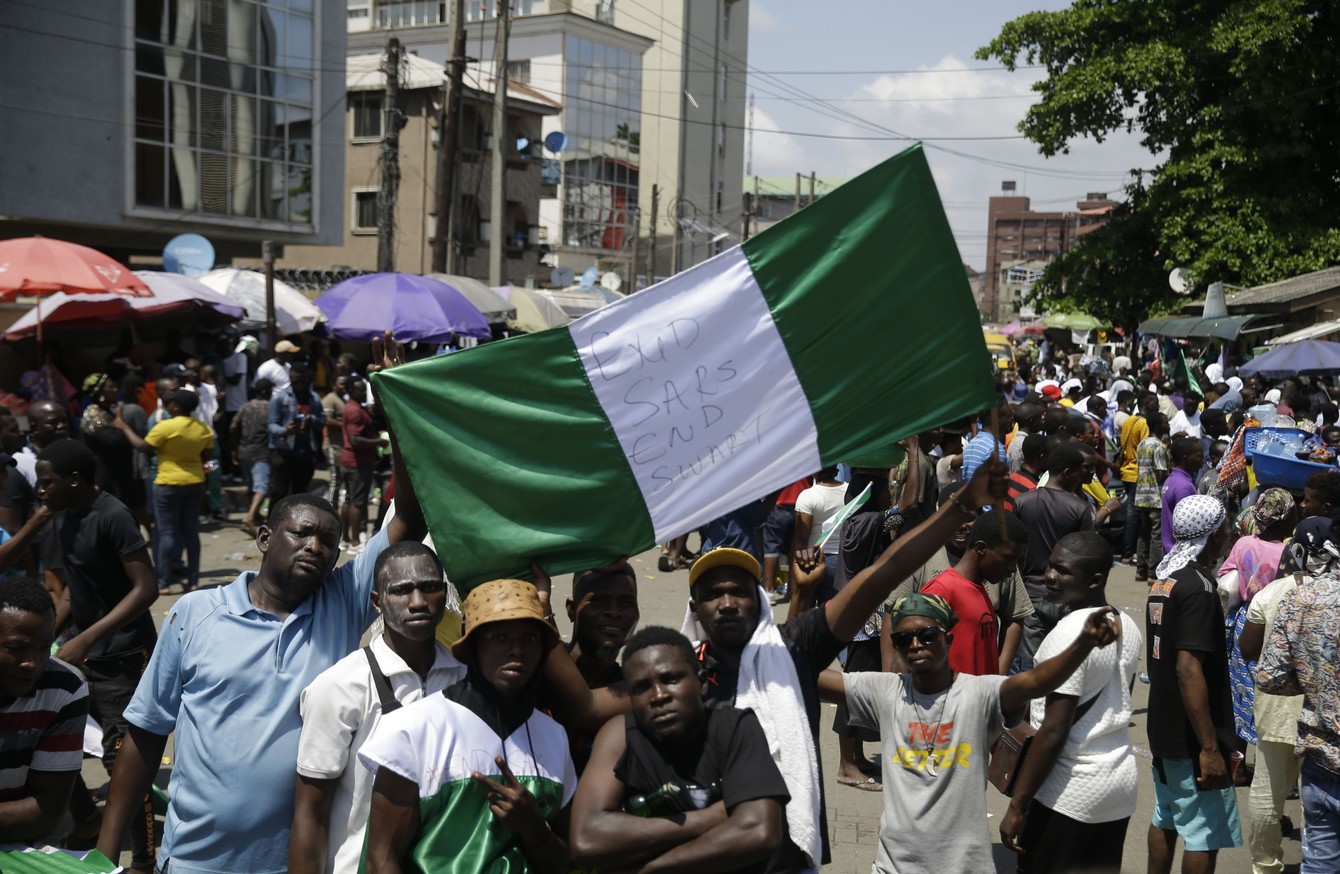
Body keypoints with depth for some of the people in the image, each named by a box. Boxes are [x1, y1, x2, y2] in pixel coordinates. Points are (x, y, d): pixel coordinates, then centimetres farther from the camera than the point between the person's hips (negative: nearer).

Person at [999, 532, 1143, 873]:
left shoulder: (1068, 634, -20)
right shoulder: (1129, 627, 5)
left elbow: (1053, 732, -22)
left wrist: (1017, 807, -17)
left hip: (1070, 790, -8)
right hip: (1121, 780, 8)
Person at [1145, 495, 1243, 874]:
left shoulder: (1164, 579, 8)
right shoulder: (1198, 587, -19)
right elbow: (1188, 669, -26)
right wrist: (1210, 747, -26)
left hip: (1164, 729, 9)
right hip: (1192, 737, -9)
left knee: (1166, 819, 17)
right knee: (1205, 834, -1)